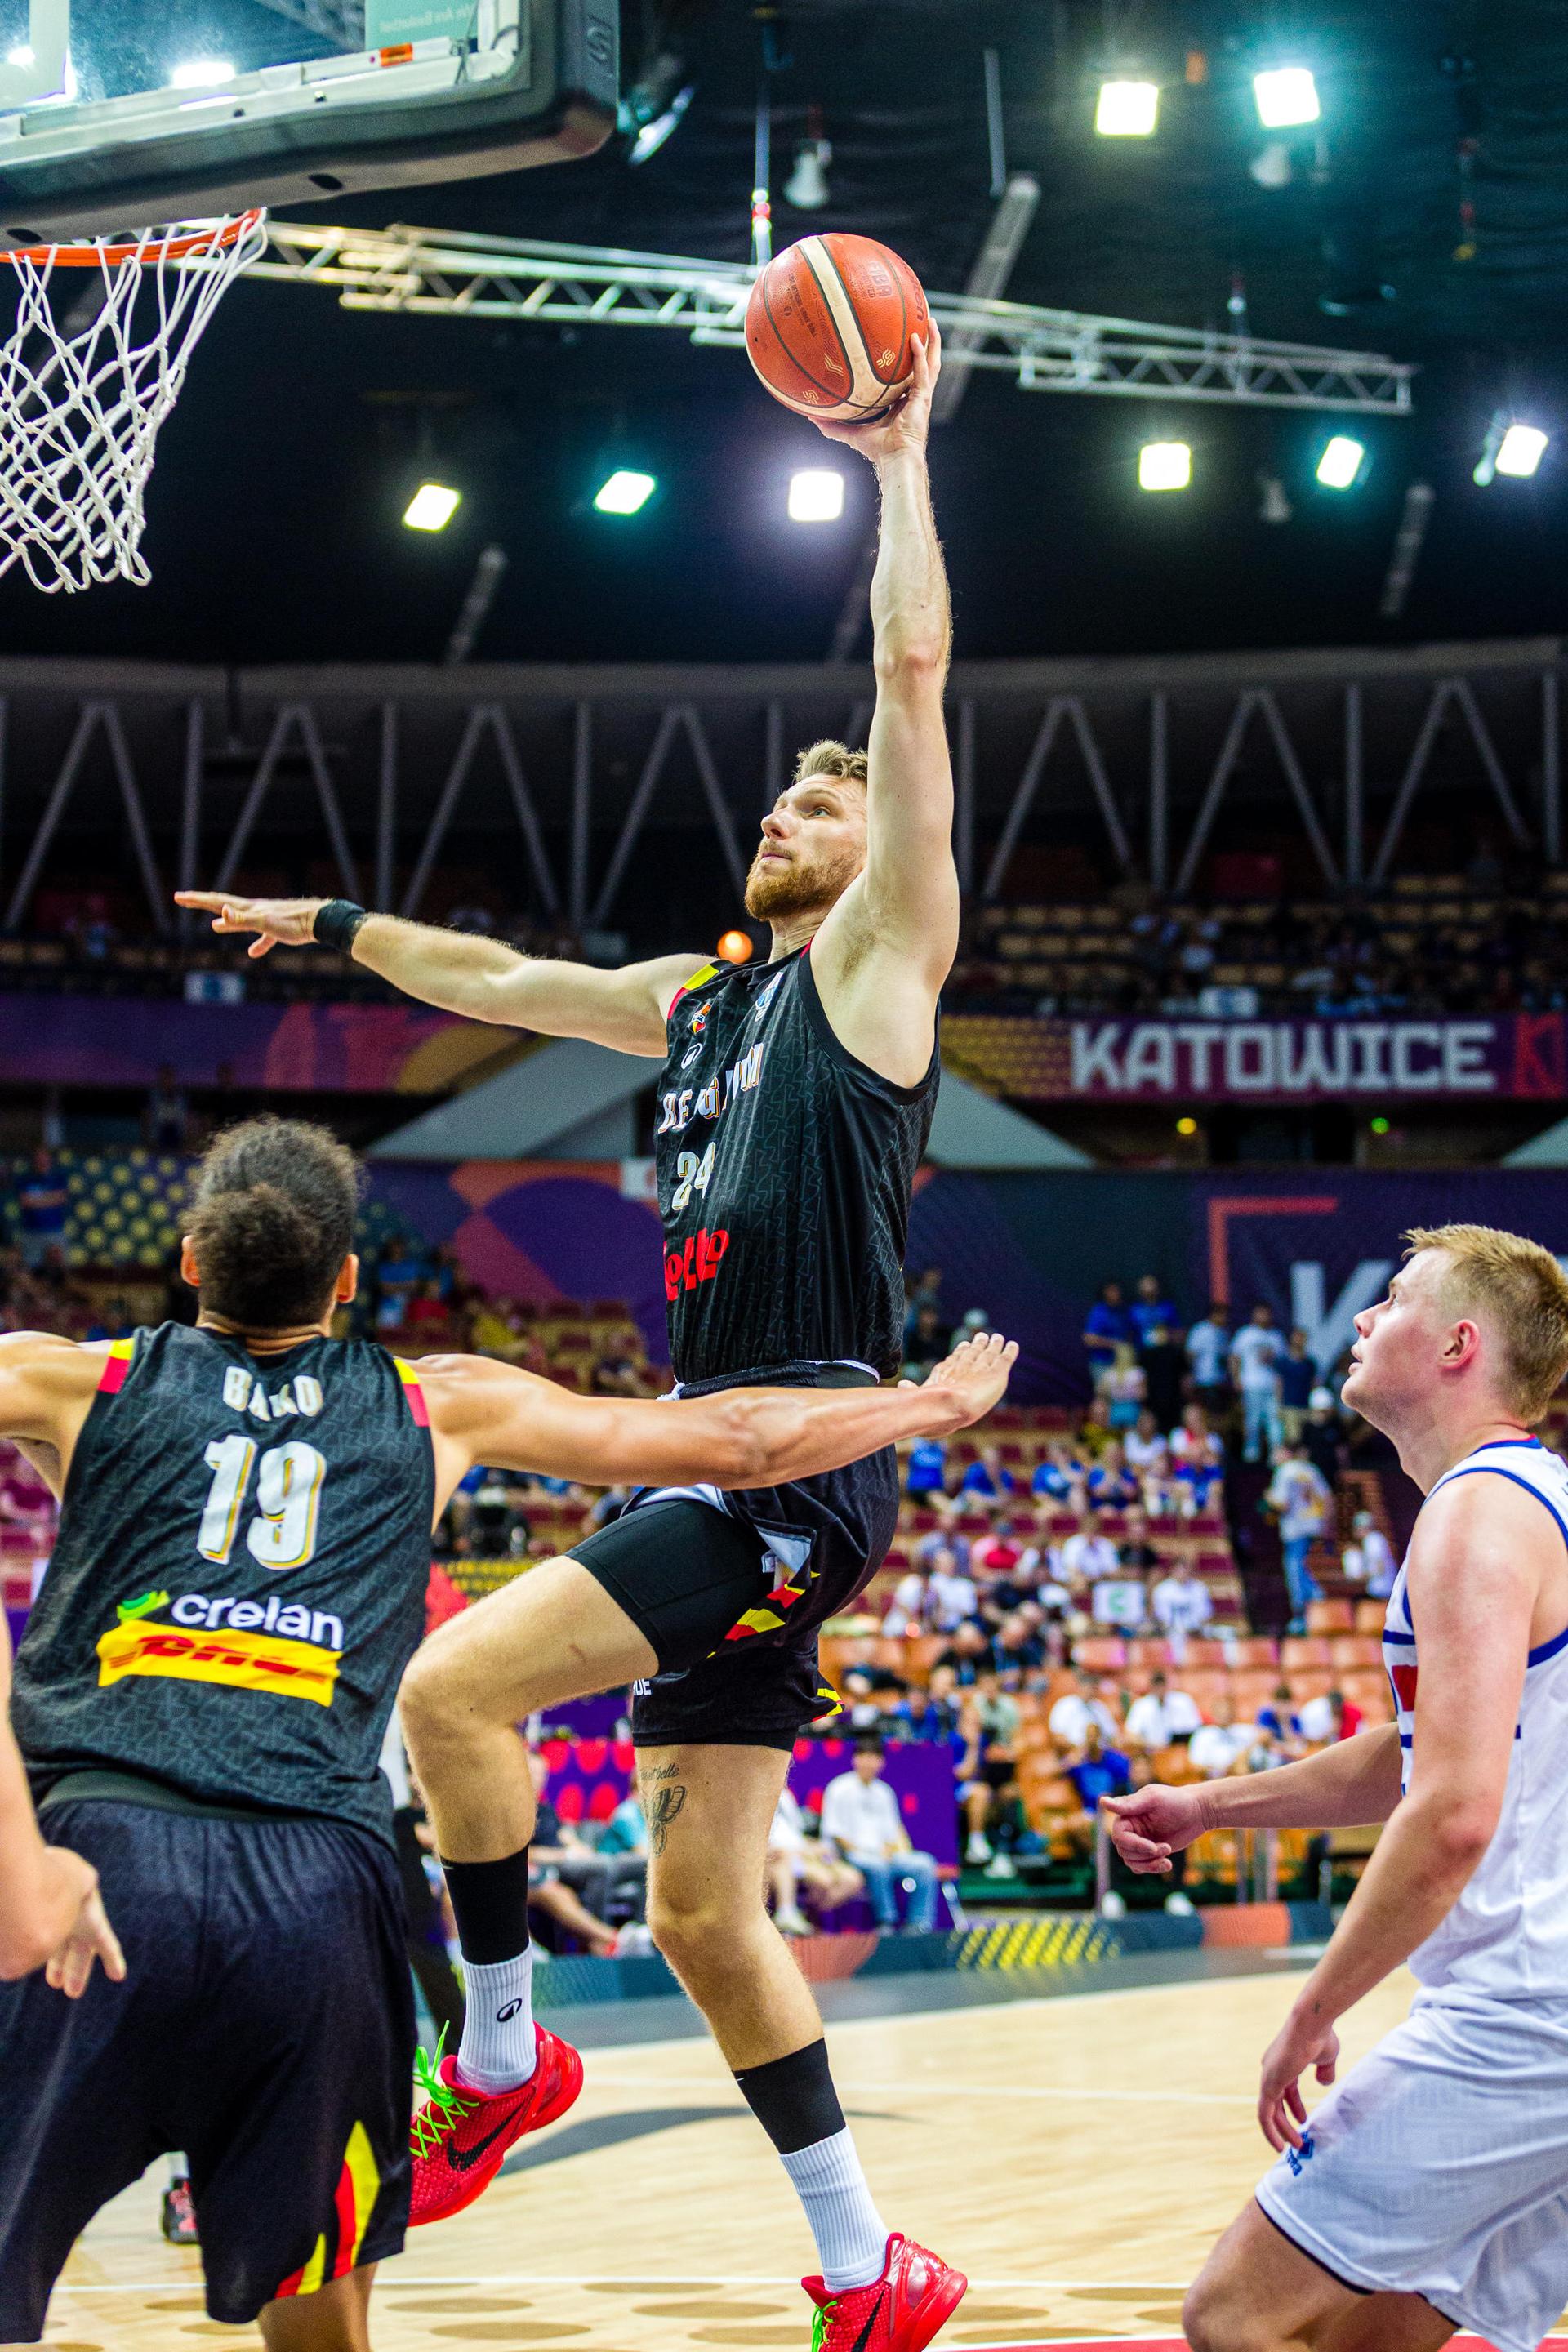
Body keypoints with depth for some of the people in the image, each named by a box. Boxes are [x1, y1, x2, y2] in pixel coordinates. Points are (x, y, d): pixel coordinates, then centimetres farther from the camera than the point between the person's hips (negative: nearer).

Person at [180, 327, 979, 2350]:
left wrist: (898, 460, -3)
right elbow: (495, 976, 36)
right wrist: (335, 926, 43)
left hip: (803, 1469, -9)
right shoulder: (700, 1002, 21)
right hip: (720, 1469, 9)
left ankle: (503, 2055, -3)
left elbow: (915, 678, -7)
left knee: (455, 1685, -20)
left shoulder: (875, 960, 0)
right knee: (701, 1908, 7)